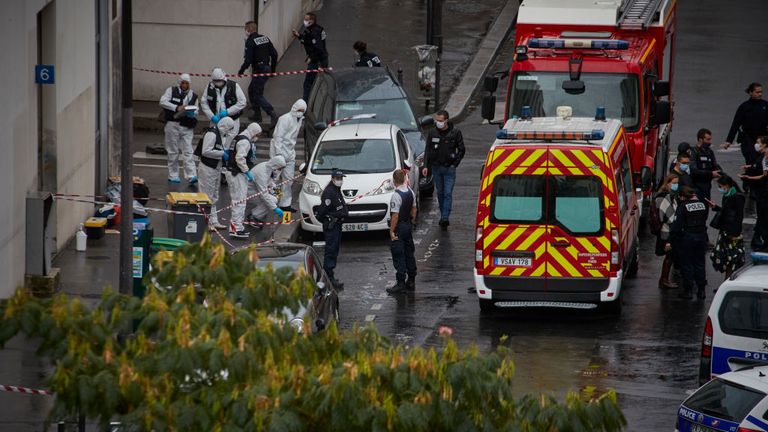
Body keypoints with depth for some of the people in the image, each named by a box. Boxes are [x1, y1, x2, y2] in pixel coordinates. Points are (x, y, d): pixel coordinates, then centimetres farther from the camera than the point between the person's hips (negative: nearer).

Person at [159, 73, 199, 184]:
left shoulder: (193, 96, 13)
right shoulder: (171, 91, 3)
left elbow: (196, 112, 14)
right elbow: (163, 101, -10)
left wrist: (192, 113, -11)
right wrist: (177, 108, -19)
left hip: (187, 127, 2)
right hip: (172, 124, -2)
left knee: (188, 151, -6)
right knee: (173, 151, 4)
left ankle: (191, 176, -12)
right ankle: (173, 175, 14)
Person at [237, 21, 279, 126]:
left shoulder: (250, 41, -14)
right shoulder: (265, 38, 10)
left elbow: (248, 60, -20)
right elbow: (274, 54, 13)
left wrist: (241, 71, -5)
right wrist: (272, 69, 22)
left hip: (258, 70, -9)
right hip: (267, 68, 9)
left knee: (258, 95, -5)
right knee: (251, 90, 23)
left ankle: (272, 115, -19)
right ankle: (257, 115, 25)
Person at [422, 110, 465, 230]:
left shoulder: (455, 133, -6)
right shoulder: (432, 133, 1)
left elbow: (461, 150, 3)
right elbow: (428, 150, 6)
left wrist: (455, 164, -4)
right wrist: (425, 166, -3)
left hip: (449, 169, -3)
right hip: (436, 168, 3)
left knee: (447, 194, -9)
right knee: (440, 193, 10)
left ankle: (445, 218, -15)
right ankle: (443, 216, 20)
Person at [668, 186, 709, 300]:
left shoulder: (683, 206, -13)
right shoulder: (702, 205, 3)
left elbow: (676, 224, -14)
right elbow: (704, 221, 9)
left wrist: (670, 241, -13)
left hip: (687, 237, -5)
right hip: (702, 237, 5)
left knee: (686, 264, 5)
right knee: (699, 263, 13)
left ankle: (688, 290, 6)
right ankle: (701, 290, 15)